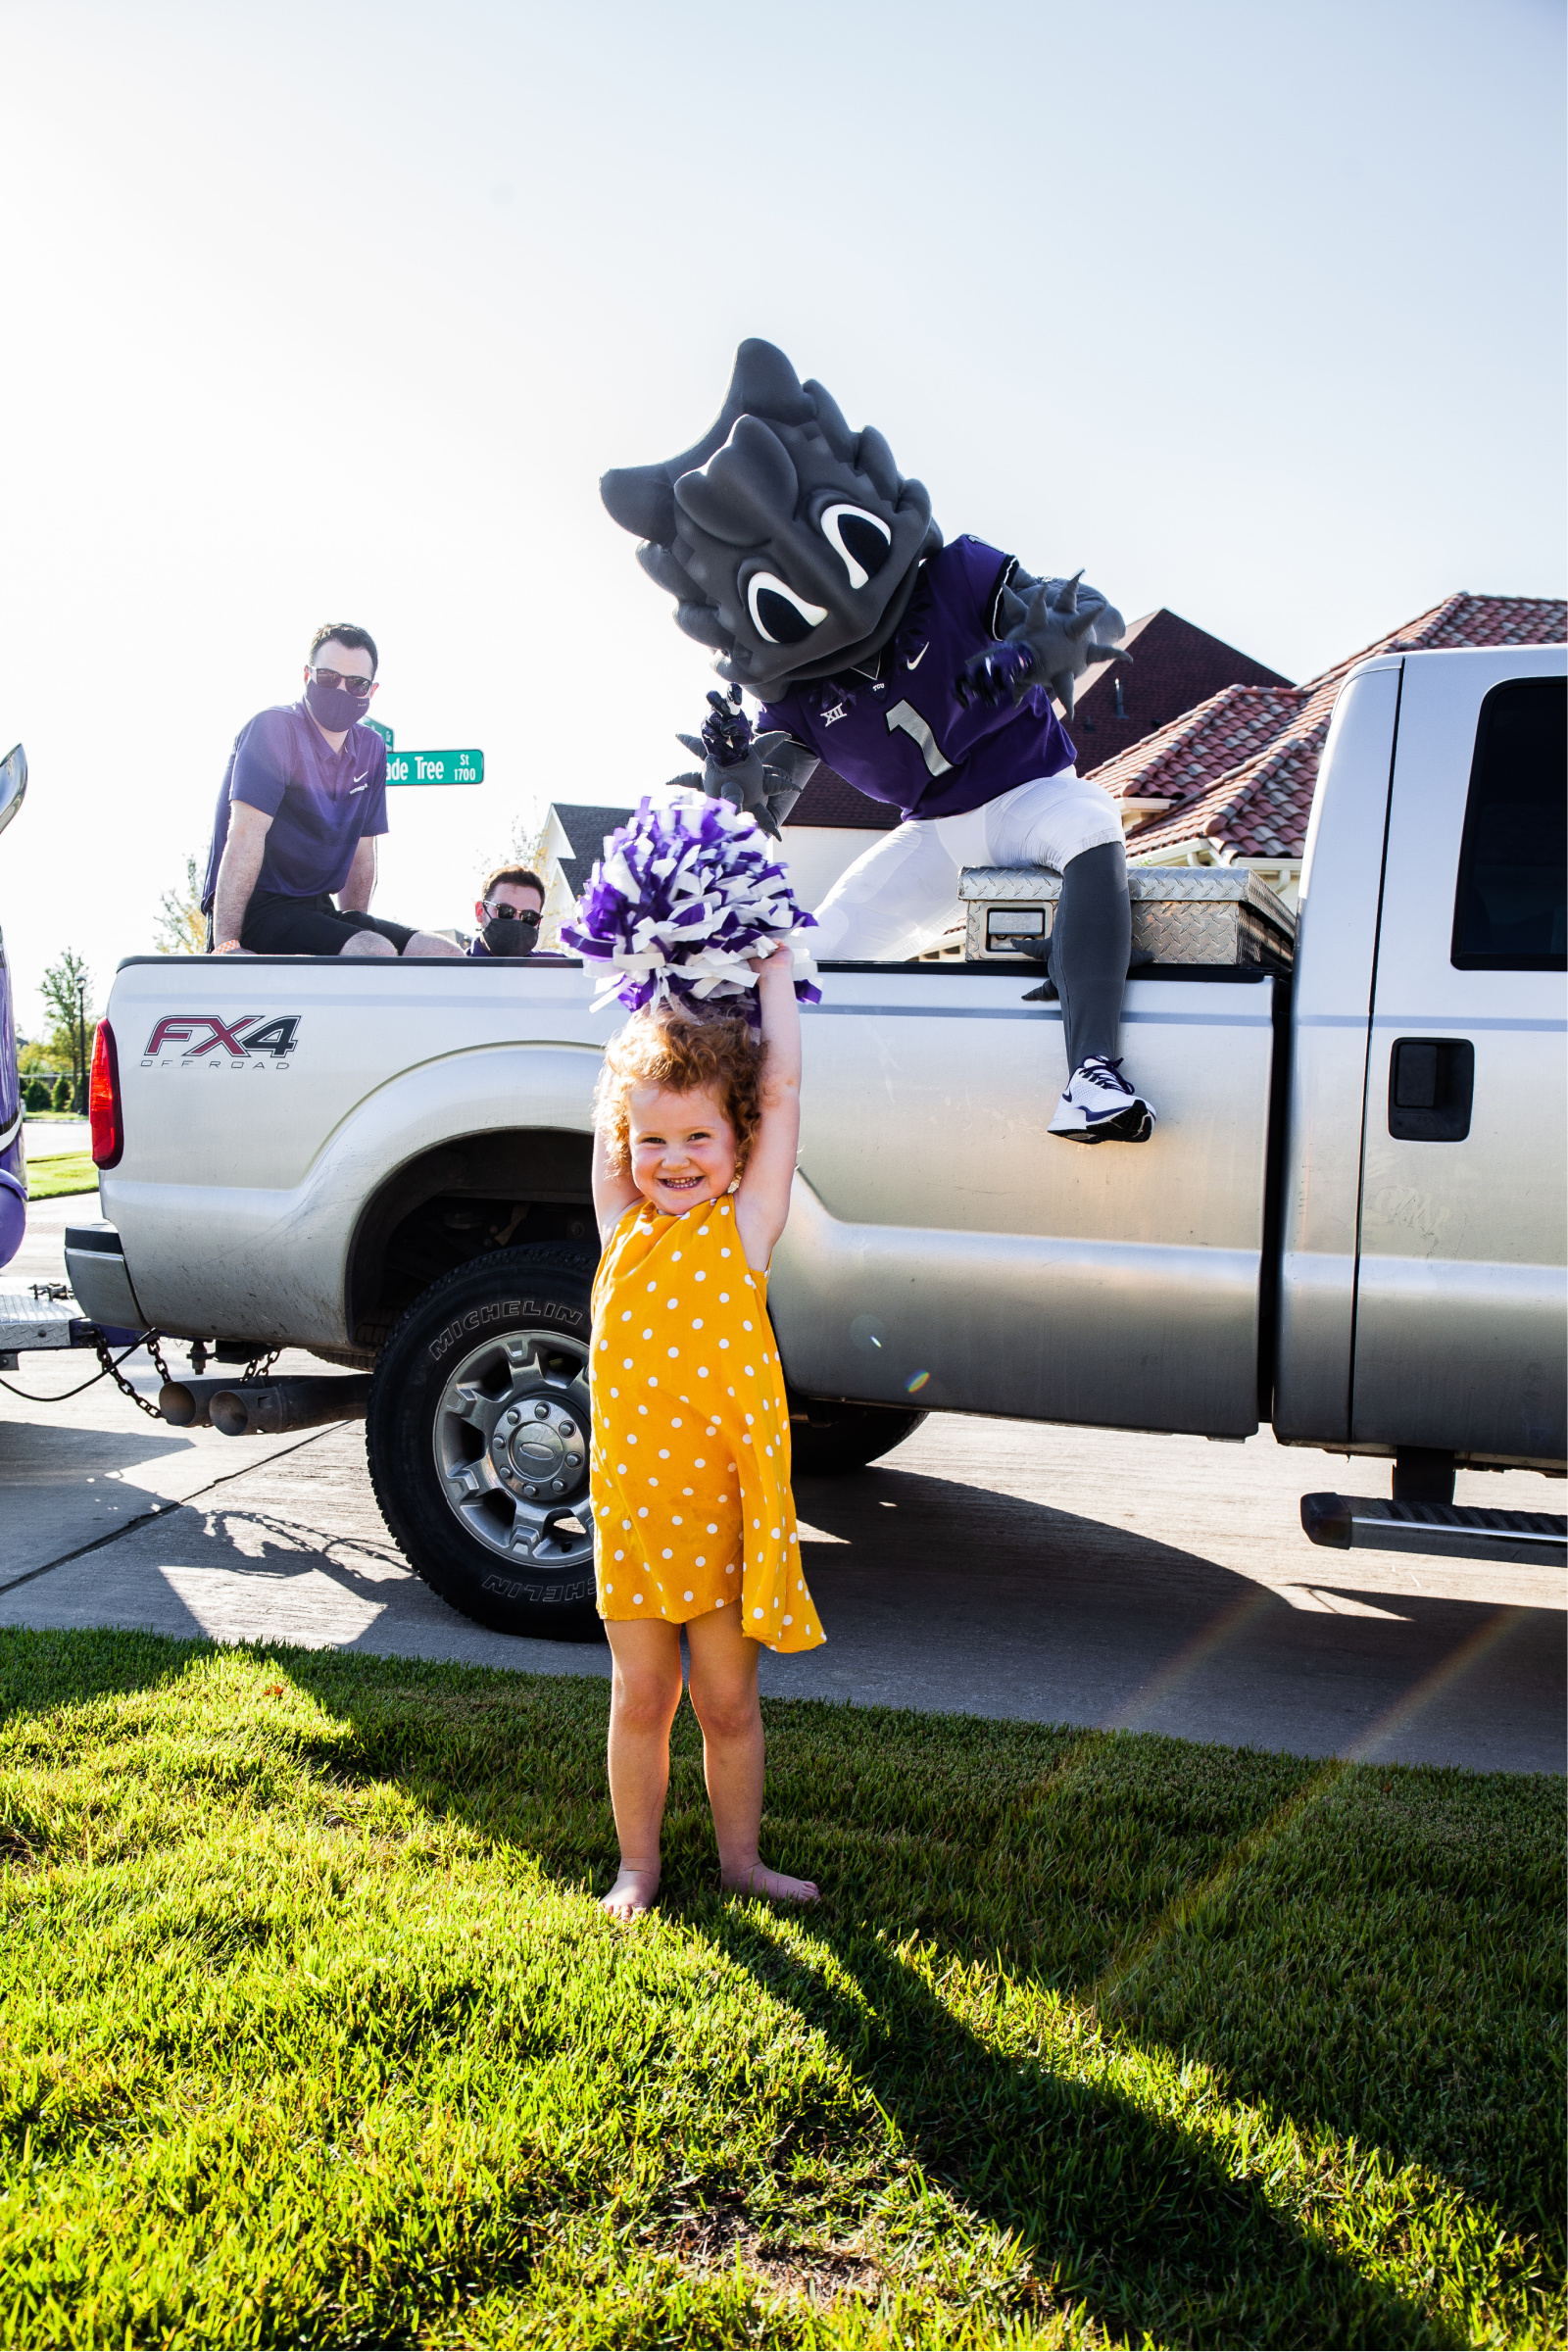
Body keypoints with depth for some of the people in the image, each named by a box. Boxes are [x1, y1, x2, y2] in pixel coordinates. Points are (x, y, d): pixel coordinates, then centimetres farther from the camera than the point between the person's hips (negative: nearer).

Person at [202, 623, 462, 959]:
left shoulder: (370, 748, 13)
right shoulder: (274, 727, -10)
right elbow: (245, 836, -19)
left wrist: (352, 924, 7)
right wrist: (225, 943, -26)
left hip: (317, 907, 7)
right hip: (257, 908, -7)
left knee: (448, 959, -9)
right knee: (377, 953, -32)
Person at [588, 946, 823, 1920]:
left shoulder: (744, 1226, -3)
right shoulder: (623, 1228, 3)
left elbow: (781, 1088, -3)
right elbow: (616, 1103, 12)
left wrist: (775, 973, 6)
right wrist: (655, 1001, 21)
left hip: (726, 1506, -1)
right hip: (633, 1502, 2)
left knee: (730, 1700, 13)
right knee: (642, 1700, 13)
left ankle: (741, 1858, 31)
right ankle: (639, 1866, 30)